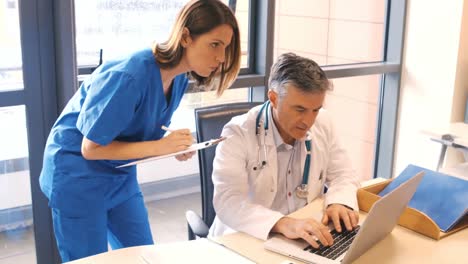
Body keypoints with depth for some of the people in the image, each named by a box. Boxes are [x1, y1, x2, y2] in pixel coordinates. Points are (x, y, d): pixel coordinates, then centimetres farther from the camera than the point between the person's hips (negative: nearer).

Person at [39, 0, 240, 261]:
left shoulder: (179, 78, -7)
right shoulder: (130, 76, -32)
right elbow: (91, 148, -24)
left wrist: (174, 145, -14)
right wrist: (159, 146, -28)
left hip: (121, 175, 7)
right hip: (77, 177, -7)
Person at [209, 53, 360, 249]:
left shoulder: (322, 123, -1)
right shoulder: (238, 134, -17)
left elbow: (343, 174, 8)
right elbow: (228, 202, -26)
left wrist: (339, 202, -14)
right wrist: (283, 224, -40)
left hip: (305, 240, 4)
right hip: (248, 242, -4)